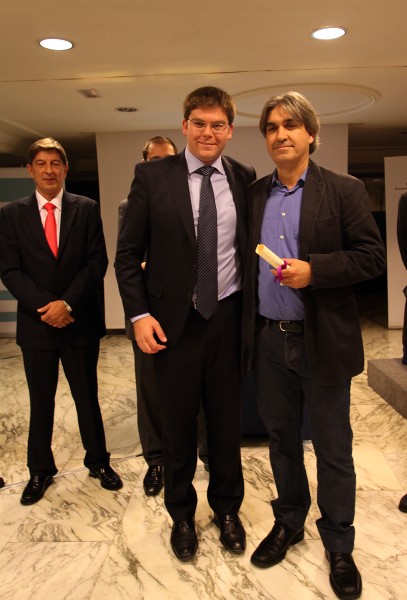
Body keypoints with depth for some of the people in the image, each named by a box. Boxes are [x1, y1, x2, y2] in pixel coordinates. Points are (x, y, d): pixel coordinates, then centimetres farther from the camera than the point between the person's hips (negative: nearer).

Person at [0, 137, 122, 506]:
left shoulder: (87, 209, 1)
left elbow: (97, 262, -5)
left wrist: (67, 303, -15)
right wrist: (47, 307, -14)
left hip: (80, 322, 0)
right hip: (36, 323, 1)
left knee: (88, 397, 12)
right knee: (41, 402, 12)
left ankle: (98, 461, 30)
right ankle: (41, 471, 29)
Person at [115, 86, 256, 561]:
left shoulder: (244, 179, 3)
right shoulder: (152, 177, -3)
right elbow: (127, 252, -2)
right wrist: (139, 314, -10)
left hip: (228, 318, 2)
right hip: (173, 321, -1)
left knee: (227, 419, 14)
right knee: (177, 424, 12)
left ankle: (227, 508, 39)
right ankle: (181, 514, 37)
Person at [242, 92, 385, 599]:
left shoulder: (344, 191, -3)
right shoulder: (253, 195, 9)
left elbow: (372, 256, -7)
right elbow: (244, 259, 11)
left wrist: (314, 269, -21)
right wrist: (245, 327, 2)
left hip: (323, 342, -3)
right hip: (268, 340, 4)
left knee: (332, 448, 8)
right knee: (281, 438, 18)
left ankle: (338, 545, 29)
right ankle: (288, 522, 39)